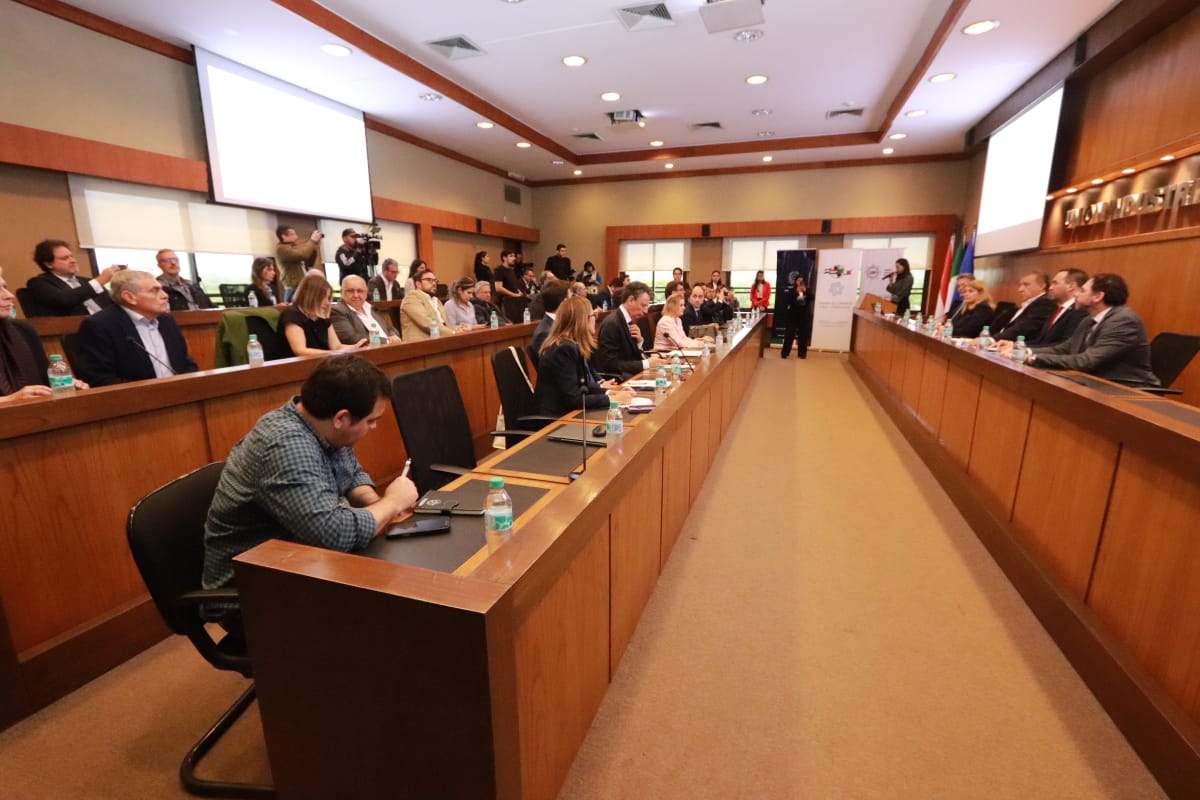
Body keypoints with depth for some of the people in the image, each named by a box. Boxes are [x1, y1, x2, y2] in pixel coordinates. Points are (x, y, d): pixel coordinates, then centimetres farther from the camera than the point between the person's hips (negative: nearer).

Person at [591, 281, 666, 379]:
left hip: (630, 375, 8)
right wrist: (646, 363, -21)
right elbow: (610, 364, -21)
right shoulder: (611, 324, -16)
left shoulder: (630, 322, 9)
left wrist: (639, 341, -5)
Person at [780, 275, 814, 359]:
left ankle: (802, 353, 14)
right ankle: (785, 353, 1)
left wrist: (805, 291, -19)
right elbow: (788, 300, -14)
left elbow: (811, 298, -7)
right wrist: (797, 292, -21)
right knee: (789, 334, -3)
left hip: (804, 316, 2)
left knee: (803, 335, 5)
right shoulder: (791, 290, 0)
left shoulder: (807, 290, 7)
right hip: (793, 315, -2)